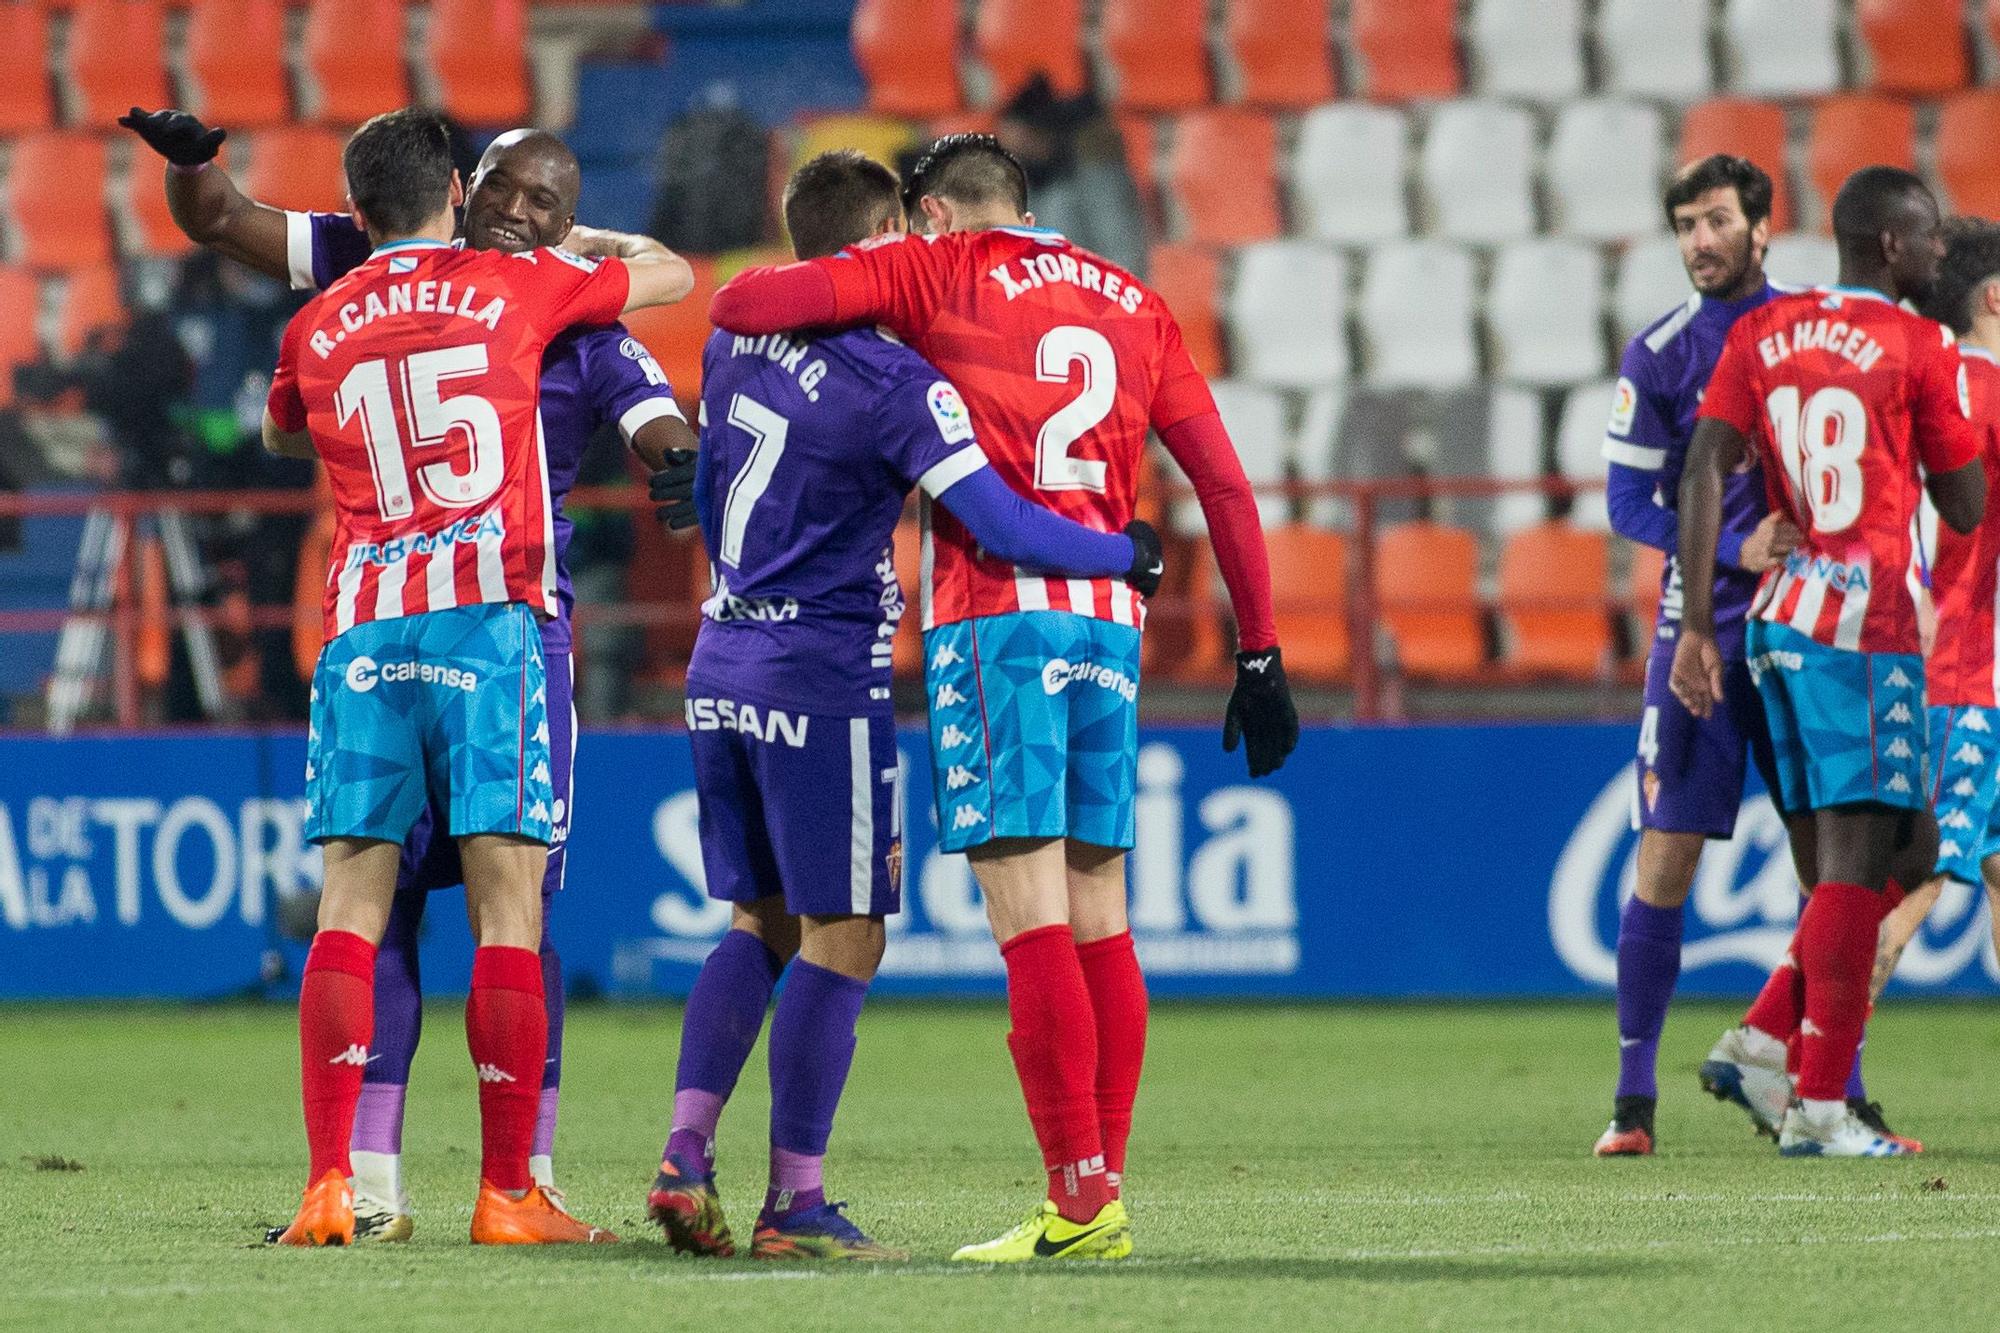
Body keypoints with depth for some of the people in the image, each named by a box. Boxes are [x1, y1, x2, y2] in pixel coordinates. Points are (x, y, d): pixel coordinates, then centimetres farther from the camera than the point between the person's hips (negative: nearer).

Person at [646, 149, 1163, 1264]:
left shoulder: (737, 341, 7)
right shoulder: (895, 383, -15)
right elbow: (1005, 528, -18)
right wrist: (1129, 556, -2)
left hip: (722, 660, 8)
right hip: (822, 679, -8)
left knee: (762, 923, 16)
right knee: (842, 941, -1)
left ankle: (687, 1157, 5)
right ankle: (795, 1204, -1)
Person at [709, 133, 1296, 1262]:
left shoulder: (942, 271, 5)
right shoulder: (1136, 305, 19)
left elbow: (743, 303, -3)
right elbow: (1227, 487, 15)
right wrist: (1261, 653, 18)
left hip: (996, 614, -5)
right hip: (1111, 622, 5)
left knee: (1033, 924, -9)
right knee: (1100, 921, 9)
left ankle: (1080, 1196, -14)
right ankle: (1106, 1200, 9)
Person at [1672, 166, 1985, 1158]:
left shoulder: (1760, 334, 10)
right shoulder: (1920, 350, -4)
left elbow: (1703, 474, 1)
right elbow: (1964, 511, 1)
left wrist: (1696, 624, 0)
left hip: (1778, 615, 7)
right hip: (1863, 626, -7)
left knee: (1903, 841, 17)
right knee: (1856, 854, -6)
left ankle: (1767, 1037, 7)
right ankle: (1819, 1106, -9)